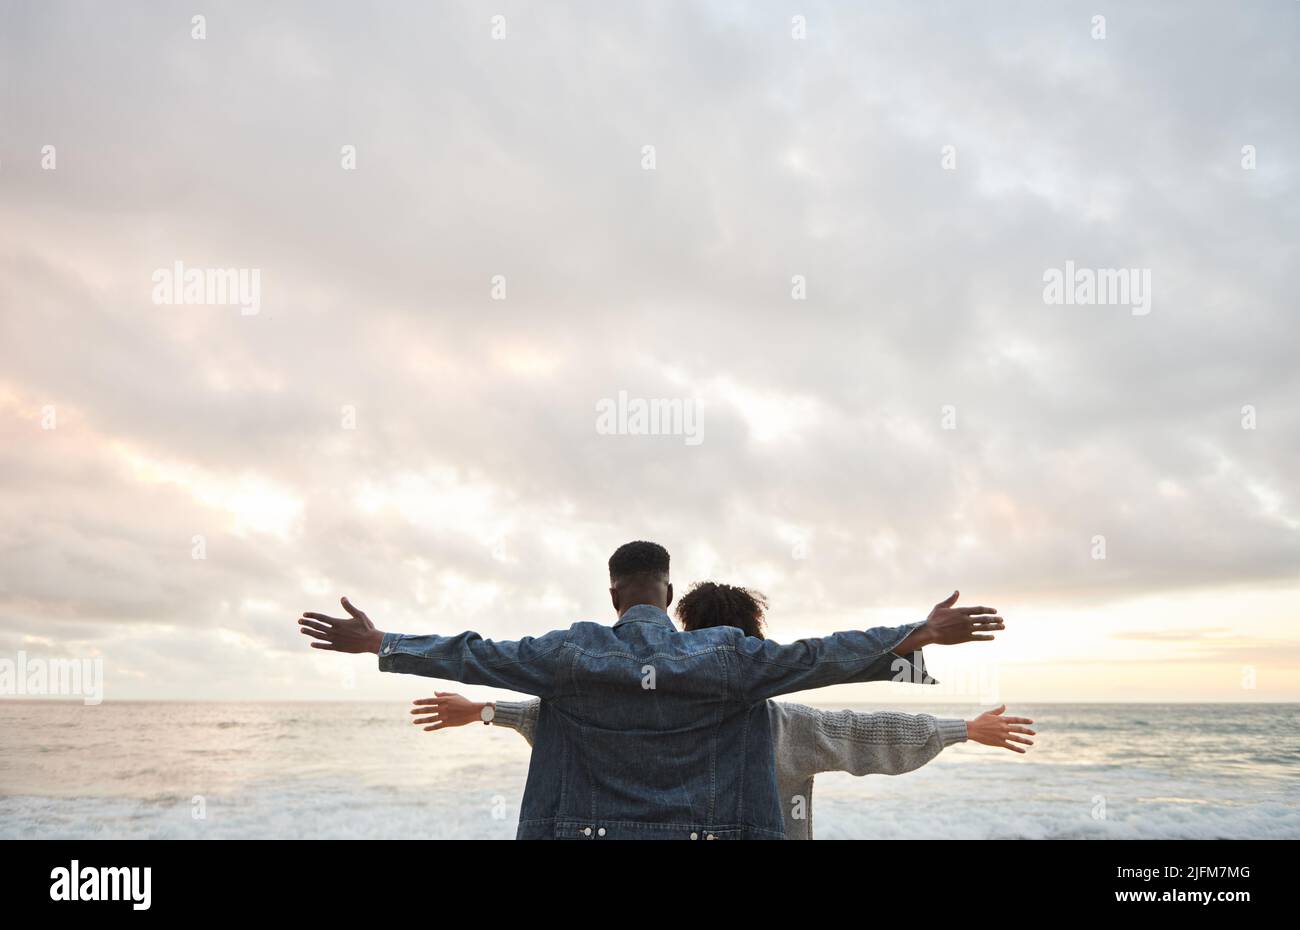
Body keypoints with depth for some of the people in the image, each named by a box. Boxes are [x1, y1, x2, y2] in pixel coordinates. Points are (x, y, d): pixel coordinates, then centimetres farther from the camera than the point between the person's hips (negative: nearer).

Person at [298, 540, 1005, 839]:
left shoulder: (571, 653, -2)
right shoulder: (727, 655, -3)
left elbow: (471, 655, 0)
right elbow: (817, 657, -7)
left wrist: (376, 643, 9)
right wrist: (922, 634, -3)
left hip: (589, 830, 1)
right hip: (699, 829, 0)